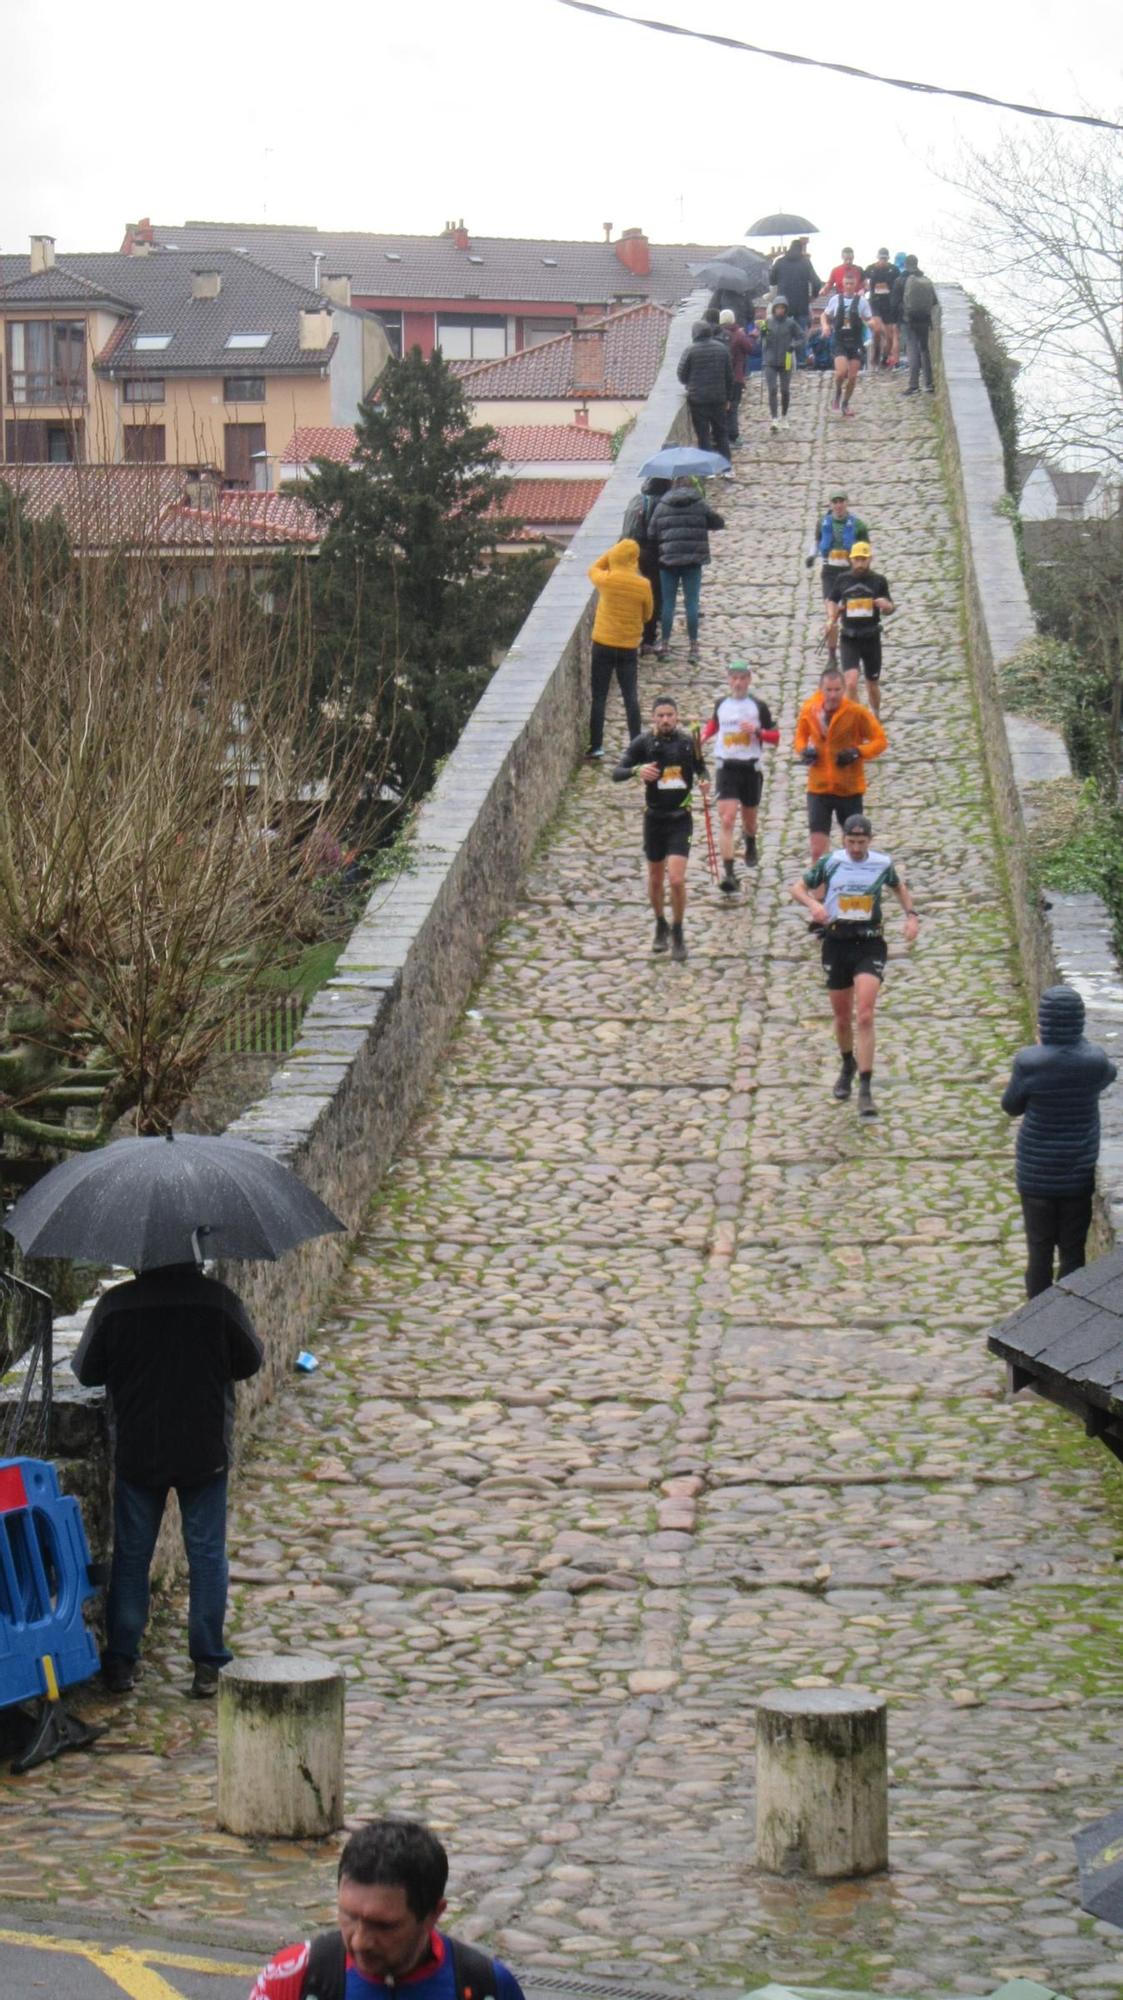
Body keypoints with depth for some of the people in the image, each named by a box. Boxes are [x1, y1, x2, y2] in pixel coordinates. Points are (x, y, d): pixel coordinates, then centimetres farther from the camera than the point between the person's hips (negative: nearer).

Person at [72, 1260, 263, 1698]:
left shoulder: (115, 1304, -10)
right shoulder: (218, 1299, -11)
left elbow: (86, 1371, 0)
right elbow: (250, 1362, 1)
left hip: (137, 1453, 0)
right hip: (204, 1450, 0)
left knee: (131, 1555, 11)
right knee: (206, 1555, 8)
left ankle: (120, 1662, 13)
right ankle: (207, 1665, 7)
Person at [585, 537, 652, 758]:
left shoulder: (606, 580, -12)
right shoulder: (643, 585, -10)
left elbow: (593, 569, 12)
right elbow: (647, 615, 4)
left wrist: (612, 552, 11)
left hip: (603, 645, -1)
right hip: (629, 648, 1)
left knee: (598, 697, 6)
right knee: (630, 696, 6)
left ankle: (596, 746, 6)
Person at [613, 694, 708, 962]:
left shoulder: (688, 742, -2)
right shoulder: (643, 743, -6)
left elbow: (700, 768, 15)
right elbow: (617, 773, -10)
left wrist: (704, 781, -8)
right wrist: (637, 771, -30)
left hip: (680, 819, -1)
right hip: (654, 818, 1)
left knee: (676, 879, -13)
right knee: (655, 879, 14)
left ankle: (677, 933, 5)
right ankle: (660, 926, 38)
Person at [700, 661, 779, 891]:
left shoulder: (758, 706, -3)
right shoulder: (721, 703, 4)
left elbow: (775, 736, 0)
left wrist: (757, 730, -18)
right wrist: (703, 737, 7)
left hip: (750, 768, 0)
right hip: (726, 767, 0)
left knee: (749, 820, 17)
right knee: (727, 820, -14)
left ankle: (751, 846, 53)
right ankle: (728, 872, -20)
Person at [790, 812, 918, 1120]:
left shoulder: (882, 863, -1)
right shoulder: (830, 862, -3)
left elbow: (898, 886, 20)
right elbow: (798, 887, 5)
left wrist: (911, 914, 5)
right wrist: (813, 903, -16)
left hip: (870, 944, -1)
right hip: (836, 943, 1)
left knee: (864, 1016, -16)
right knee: (842, 1018, 13)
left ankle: (865, 1089, -16)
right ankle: (848, 1067, 44)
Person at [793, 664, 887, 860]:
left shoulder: (857, 712, -11)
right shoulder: (809, 710, -3)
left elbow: (880, 740, -5)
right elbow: (800, 736, 16)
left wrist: (857, 752, -22)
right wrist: (803, 750, -6)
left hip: (850, 789, -1)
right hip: (819, 788, 1)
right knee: (817, 850, -7)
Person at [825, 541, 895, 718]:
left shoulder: (879, 580, 1)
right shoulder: (843, 580, 3)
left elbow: (889, 610, 7)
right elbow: (831, 601, 20)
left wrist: (886, 606, -17)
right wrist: (831, 618, 1)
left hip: (871, 638, 0)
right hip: (849, 639, 0)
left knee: (872, 685, 12)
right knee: (851, 682, -18)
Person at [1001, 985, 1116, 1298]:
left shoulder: (1029, 1063, -20)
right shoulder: (1094, 1061, -14)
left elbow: (1011, 1106, -3)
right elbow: (1109, 1076, 11)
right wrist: (1076, 1040, 8)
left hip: (1037, 1172, -1)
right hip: (1079, 1171, 1)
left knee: (1040, 1249, 11)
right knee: (1073, 1249, 12)